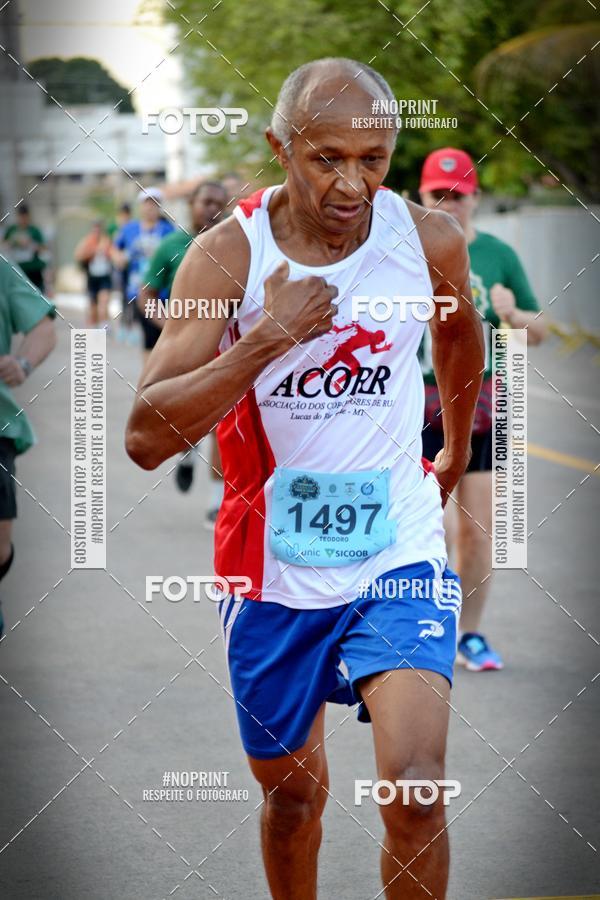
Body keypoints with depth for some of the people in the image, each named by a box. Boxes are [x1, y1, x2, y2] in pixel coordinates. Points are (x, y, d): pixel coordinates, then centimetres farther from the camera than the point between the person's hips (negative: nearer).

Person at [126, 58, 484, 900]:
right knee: (291, 790, 16)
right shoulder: (227, 256, -15)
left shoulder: (430, 241, -8)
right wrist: (267, 339, -30)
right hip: (272, 565, 0)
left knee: (415, 790, -18)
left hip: (398, 554, 0)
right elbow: (146, 437, -22)